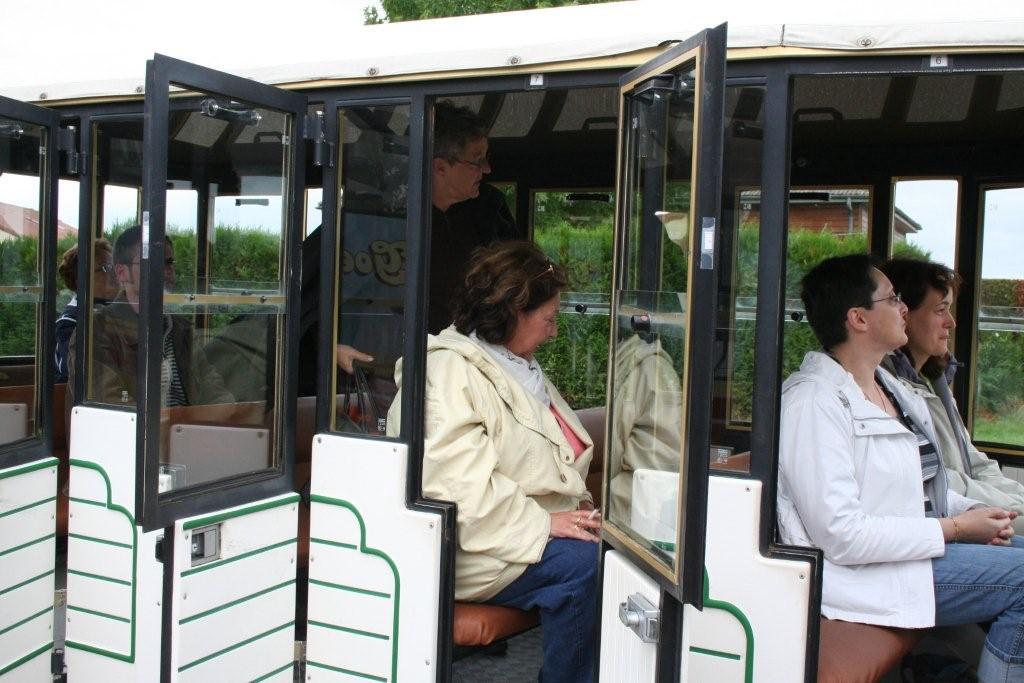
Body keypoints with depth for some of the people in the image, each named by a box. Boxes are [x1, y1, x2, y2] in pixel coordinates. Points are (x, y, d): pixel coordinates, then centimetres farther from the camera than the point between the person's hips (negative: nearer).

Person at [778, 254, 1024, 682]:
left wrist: (971, 511, 3)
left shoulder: (887, 386, 13)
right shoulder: (814, 401, -17)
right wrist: (953, 529, -16)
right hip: (861, 572, -9)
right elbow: (841, 535, -22)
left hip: (919, 545, 10)